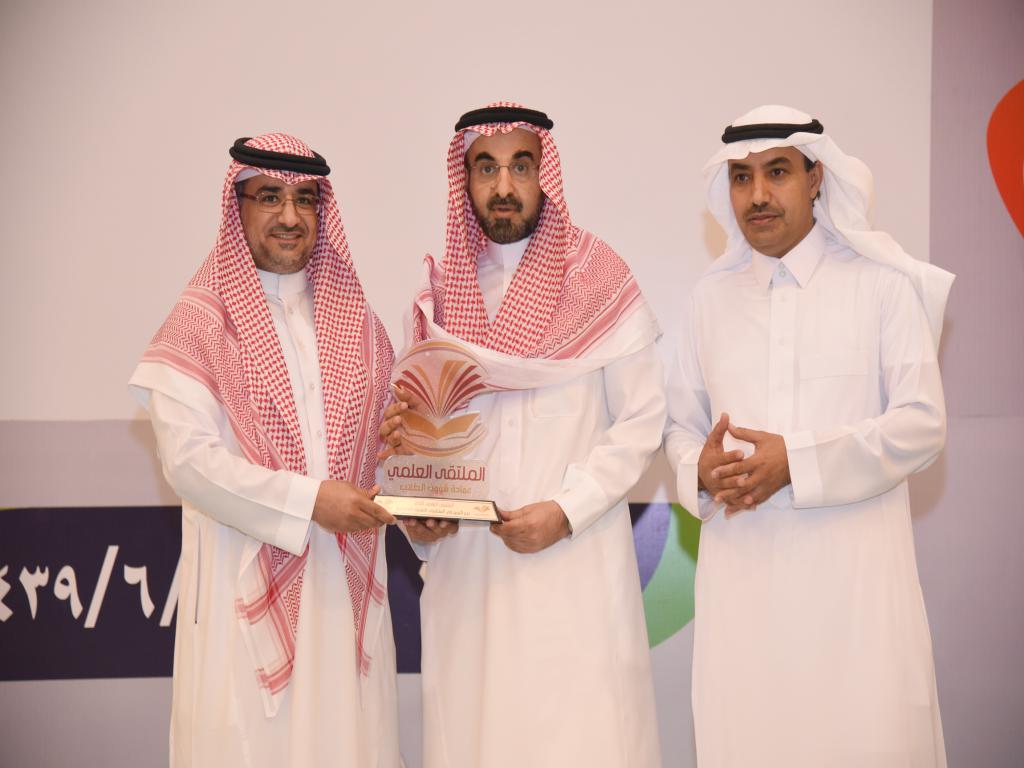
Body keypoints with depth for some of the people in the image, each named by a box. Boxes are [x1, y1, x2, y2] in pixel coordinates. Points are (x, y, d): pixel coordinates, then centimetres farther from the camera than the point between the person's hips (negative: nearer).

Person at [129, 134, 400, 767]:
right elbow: (189, 458, -12)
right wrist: (309, 501, -17)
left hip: (346, 579, 4)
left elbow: (381, 434, 18)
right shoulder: (200, 322, -3)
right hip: (249, 573, -4)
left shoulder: (353, 317, 13)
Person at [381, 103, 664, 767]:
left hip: (575, 559, -3)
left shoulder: (601, 281, 1)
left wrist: (566, 511, -11)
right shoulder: (442, 293, 11)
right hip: (466, 563, 3)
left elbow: (643, 419, -1)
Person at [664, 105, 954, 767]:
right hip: (742, 567, 3)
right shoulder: (712, 297, 12)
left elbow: (922, 422, -5)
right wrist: (700, 469, -9)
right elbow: (681, 425, 14)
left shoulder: (881, 283, 1)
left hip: (853, 566, -3)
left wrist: (797, 462, -15)